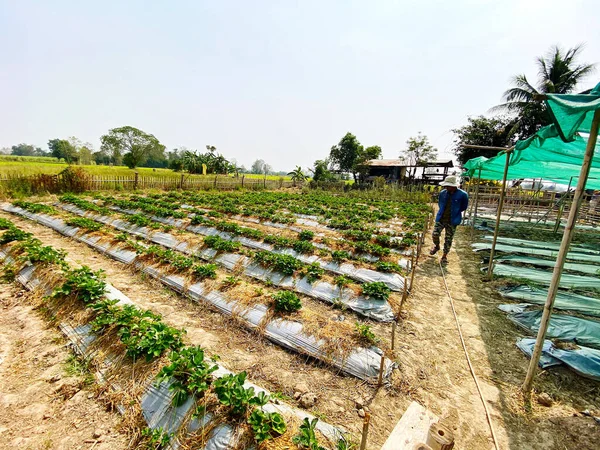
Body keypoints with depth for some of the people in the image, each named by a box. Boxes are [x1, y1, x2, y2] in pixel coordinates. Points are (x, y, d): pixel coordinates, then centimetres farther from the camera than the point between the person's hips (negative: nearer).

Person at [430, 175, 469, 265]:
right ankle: (436, 246, 28)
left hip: (452, 221, -2)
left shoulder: (462, 195, -12)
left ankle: (444, 255, 21)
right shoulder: (443, 193, -3)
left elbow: (463, 207, 5)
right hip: (441, 218, 2)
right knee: (435, 234, -4)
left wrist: (454, 212, 7)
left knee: (448, 239, 5)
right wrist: (443, 211, 8)